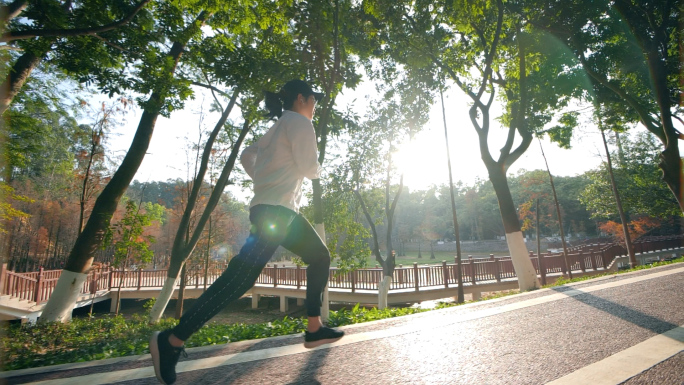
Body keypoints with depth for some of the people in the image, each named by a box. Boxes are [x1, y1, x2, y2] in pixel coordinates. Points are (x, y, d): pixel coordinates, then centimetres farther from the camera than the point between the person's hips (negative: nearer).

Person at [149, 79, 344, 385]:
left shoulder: (280, 126, 25)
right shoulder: (299, 122, -3)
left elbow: (247, 156, 26)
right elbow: (308, 167, -11)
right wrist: (319, 170, 11)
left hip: (284, 210, 11)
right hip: (275, 210, -11)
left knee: (320, 256, 16)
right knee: (240, 277, -15)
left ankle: (314, 330, 19)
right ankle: (171, 341, -9)